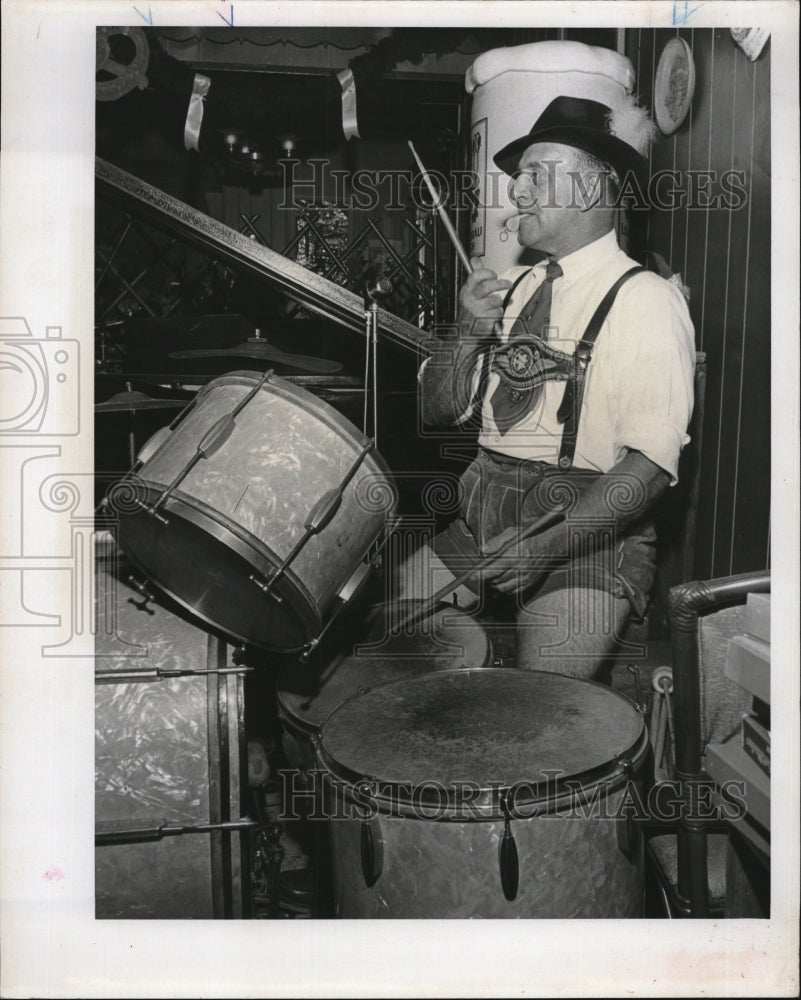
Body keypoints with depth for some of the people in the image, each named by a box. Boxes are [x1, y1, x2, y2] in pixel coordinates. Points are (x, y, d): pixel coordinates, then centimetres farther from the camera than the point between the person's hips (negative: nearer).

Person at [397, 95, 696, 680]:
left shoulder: (645, 300, -8)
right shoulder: (511, 288, 12)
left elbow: (651, 464, -17)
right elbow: (439, 413, 13)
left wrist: (546, 546, -25)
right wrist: (469, 332, -5)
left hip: (588, 535, -6)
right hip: (480, 523, 7)